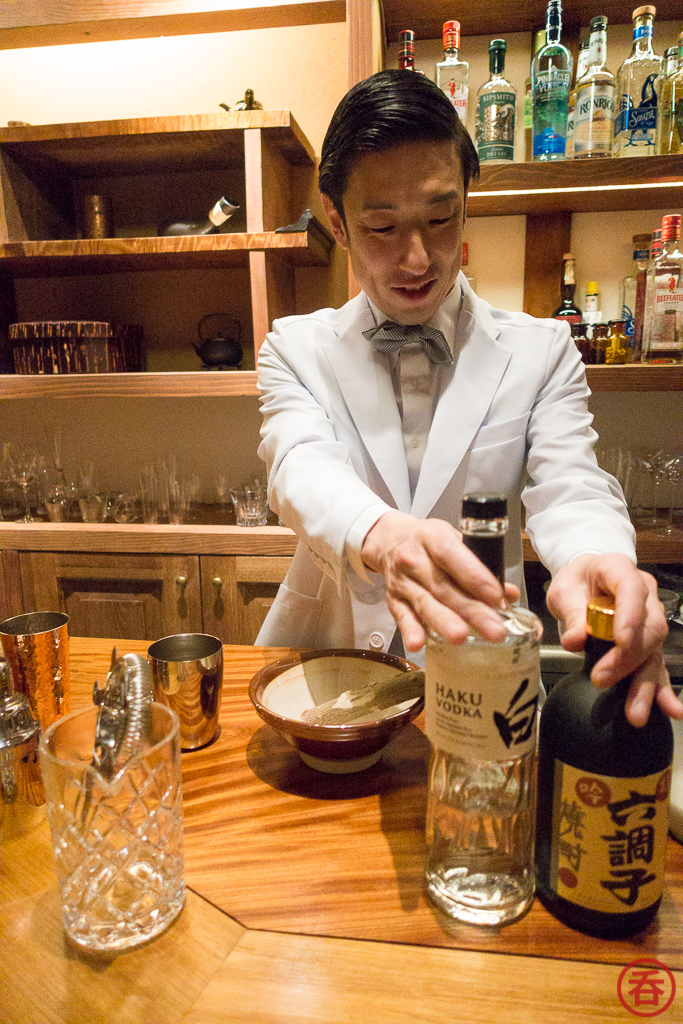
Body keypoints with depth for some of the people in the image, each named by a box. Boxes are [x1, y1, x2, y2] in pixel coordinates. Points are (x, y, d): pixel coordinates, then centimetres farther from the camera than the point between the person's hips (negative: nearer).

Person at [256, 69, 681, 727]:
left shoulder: (541, 351, 3)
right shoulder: (295, 348, 3)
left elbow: (569, 488, -9)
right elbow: (302, 469, -15)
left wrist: (595, 560, -34)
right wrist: (380, 537, -38)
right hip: (324, 669, 0)